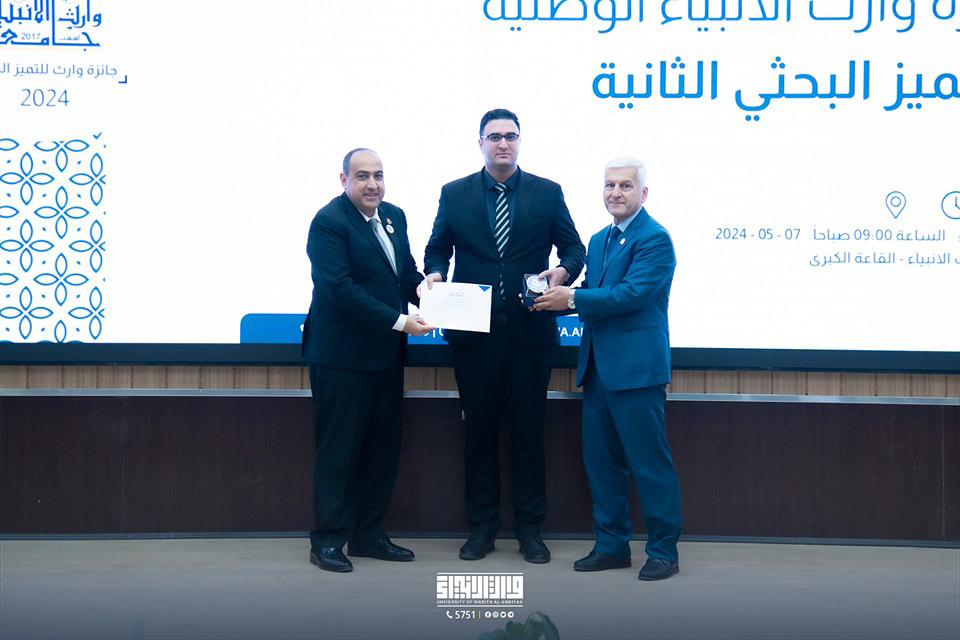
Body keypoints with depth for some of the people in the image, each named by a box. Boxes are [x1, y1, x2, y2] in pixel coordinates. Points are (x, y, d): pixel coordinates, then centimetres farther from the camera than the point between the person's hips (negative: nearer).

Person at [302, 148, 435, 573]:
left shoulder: (394, 216, 12)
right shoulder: (329, 221, -13)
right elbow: (340, 287, -21)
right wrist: (399, 322, -24)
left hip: (386, 354, 8)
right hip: (341, 356, -8)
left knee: (383, 449, 12)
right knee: (338, 450, -1)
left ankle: (367, 534, 24)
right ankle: (327, 540, 10)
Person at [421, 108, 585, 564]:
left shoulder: (548, 193, 6)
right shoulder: (454, 194, 8)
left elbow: (574, 246, 7)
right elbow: (437, 248, 11)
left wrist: (564, 271, -14)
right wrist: (434, 273, -10)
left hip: (530, 329, -1)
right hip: (474, 330, 1)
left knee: (528, 431, 5)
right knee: (479, 431, 8)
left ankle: (529, 529, 16)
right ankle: (481, 527, 18)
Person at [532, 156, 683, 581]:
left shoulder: (655, 239, -9)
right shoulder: (599, 240, 18)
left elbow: (632, 294, -20)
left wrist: (571, 299, -16)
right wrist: (556, 297, -3)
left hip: (636, 370, -8)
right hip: (598, 369, 9)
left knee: (650, 463, -2)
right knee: (601, 461, 12)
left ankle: (664, 551, 8)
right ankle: (612, 545, 23)